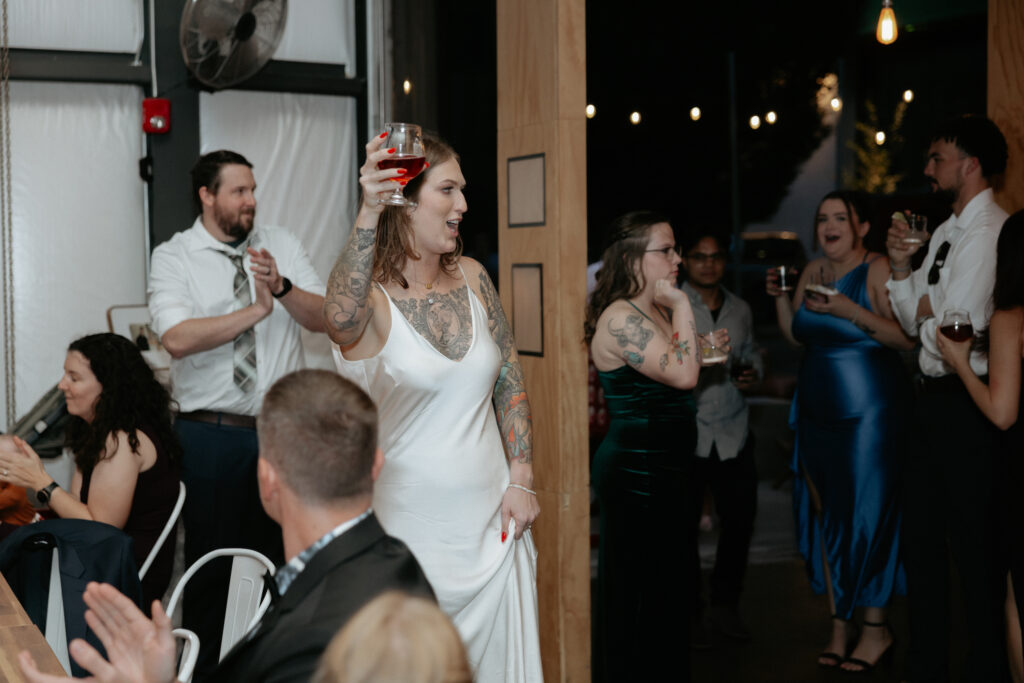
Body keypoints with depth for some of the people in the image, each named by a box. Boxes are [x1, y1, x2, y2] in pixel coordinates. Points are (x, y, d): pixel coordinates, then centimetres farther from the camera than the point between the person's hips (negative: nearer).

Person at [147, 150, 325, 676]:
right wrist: (256, 311, -18)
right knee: (213, 556, 6)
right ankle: (204, 666, 22)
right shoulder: (174, 257, -3)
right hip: (212, 434, -3)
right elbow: (177, 338, -19)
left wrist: (281, 287, -20)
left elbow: (326, 318, -3)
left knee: (279, 551, 11)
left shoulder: (280, 245, 7)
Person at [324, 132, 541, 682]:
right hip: (413, 529, -5)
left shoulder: (471, 277, 4)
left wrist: (521, 480, 4)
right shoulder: (371, 297, -12)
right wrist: (369, 213, -47)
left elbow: (510, 379, 10)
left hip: (491, 523, 5)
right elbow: (340, 317, -38)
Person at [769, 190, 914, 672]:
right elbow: (795, 335, 18)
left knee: (867, 514, -2)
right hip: (817, 411, 7)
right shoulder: (813, 271, 11)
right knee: (825, 515, 7)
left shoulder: (876, 269, -9)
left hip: (868, 412, -6)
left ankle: (876, 627, 10)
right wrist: (780, 298, 3)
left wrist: (850, 310, -25)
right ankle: (839, 623, 17)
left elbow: (906, 337, -18)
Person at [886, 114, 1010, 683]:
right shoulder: (945, 232, 13)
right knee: (920, 535, 17)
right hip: (934, 401, 10)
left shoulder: (988, 232, -17)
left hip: (967, 406, -10)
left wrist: (927, 308, -4)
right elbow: (915, 322, 15)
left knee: (975, 550, 1)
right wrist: (902, 268, 1)